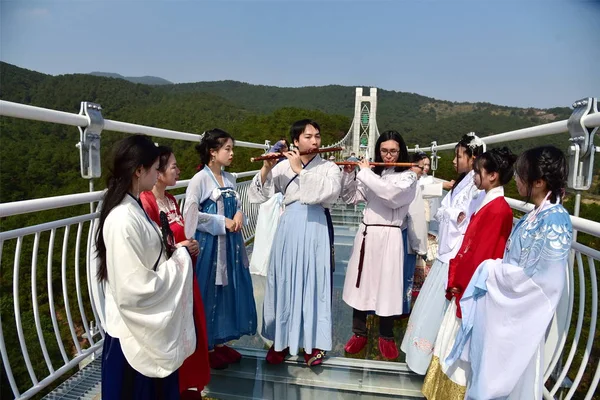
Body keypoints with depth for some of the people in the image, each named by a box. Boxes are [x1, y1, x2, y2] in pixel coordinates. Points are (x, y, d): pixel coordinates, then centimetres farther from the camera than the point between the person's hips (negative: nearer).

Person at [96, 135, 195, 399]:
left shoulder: (133, 208, 3)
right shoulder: (124, 220, -27)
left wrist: (175, 253, -2)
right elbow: (135, 290, -28)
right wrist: (180, 257, -17)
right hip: (134, 333, -8)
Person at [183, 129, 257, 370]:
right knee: (208, 292, 4)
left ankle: (220, 341, 29)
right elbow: (191, 213, -16)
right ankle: (207, 347, 21)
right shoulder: (200, 179, -12)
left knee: (229, 290, 13)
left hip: (229, 242, 7)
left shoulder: (229, 178, 8)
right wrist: (222, 222, -15)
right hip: (209, 243, -7)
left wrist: (239, 215, -6)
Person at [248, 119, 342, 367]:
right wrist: (266, 169, -15)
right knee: (284, 282, 8)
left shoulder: (329, 167, 2)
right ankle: (282, 339, 23)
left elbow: (328, 192, -19)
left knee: (313, 283, 3)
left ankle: (313, 342, 18)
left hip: (315, 229, -1)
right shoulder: (284, 167, 4)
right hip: (289, 228, 2)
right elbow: (257, 195, 0)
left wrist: (301, 170, -16)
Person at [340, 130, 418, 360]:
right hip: (365, 234, 4)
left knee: (386, 286, 3)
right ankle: (359, 333, 23)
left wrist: (366, 172, -14)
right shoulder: (371, 175, 10)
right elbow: (350, 199, 10)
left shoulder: (408, 177, -2)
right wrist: (349, 174, -4)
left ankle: (386, 337, 21)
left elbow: (392, 195, -22)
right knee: (360, 283, 8)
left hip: (389, 237, -4)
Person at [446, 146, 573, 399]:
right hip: (506, 303, 8)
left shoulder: (555, 221, -23)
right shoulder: (534, 215, 2)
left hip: (522, 312, -8)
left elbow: (536, 278, -24)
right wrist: (495, 269, -2)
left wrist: (492, 269, -14)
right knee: (496, 368, 22)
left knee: (511, 371, 12)